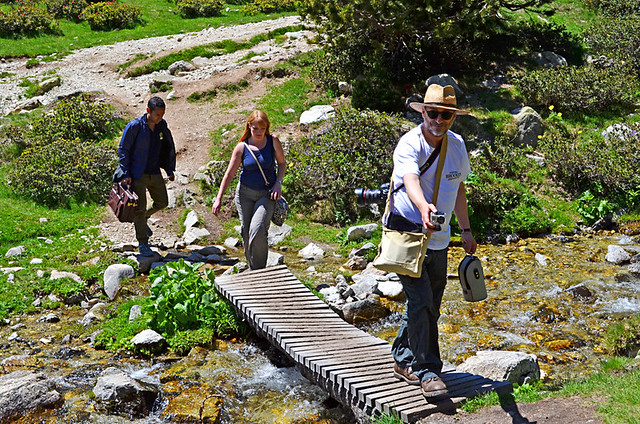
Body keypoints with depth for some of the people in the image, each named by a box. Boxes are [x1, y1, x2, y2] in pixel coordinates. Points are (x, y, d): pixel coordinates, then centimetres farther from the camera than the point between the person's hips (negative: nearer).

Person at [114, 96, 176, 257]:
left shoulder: (162, 126, 0)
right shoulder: (135, 126, -16)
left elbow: (169, 148, 15)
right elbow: (123, 150, -11)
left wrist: (170, 170, 13)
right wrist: (125, 175, -16)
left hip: (155, 173, 6)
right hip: (137, 175, -6)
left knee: (162, 202, 13)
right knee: (140, 208, -3)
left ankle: (143, 219, 41)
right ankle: (142, 244, 8)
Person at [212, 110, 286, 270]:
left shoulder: (273, 142, -4)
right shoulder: (242, 147, -5)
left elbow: (282, 163, 9)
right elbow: (229, 174, -3)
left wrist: (278, 183, -8)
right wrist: (219, 198, -6)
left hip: (266, 194, -1)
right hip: (245, 193, 2)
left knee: (257, 230, -18)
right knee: (246, 232, 4)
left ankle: (259, 271, -5)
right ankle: (251, 267, 24)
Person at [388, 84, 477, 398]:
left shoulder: (457, 145, 3)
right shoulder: (409, 144, -17)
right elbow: (411, 180, -37)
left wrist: (466, 230, 17)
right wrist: (424, 207, -58)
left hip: (439, 238, 7)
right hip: (408, 232, -6)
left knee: (428, 306, 14)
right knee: (421, 302, -14)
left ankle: (404, 361, 30)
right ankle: (427, 372, -3)